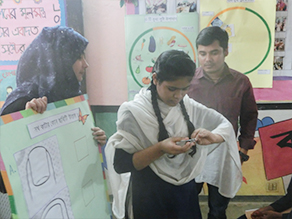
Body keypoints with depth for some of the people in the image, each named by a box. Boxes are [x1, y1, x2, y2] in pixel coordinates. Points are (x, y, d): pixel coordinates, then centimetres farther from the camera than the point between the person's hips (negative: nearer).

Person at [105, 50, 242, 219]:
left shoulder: (189, 106, -4)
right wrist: (160, 149, -30)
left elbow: (225, 125, 6)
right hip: (151, 198, -4)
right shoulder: (133, 111, -17)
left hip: (186, 192, 5)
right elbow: (120, 163, -17)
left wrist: (213, 137, -16)